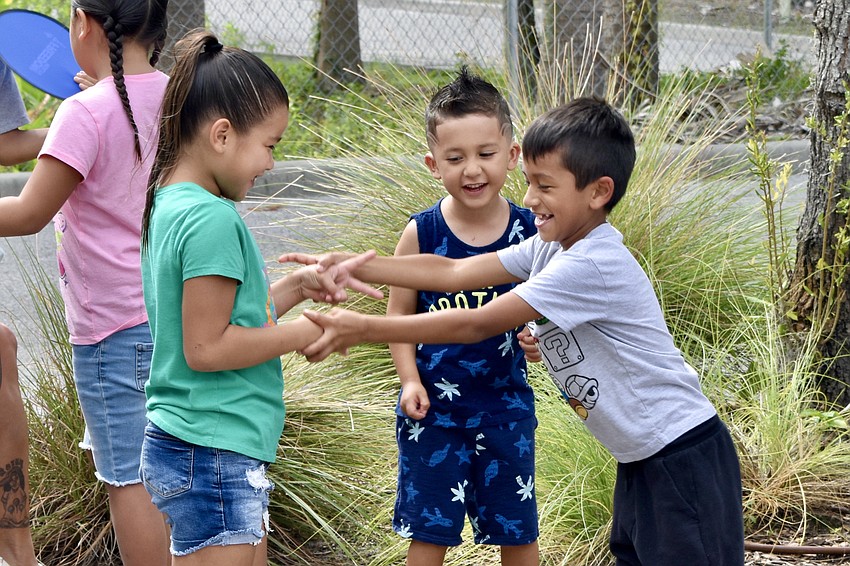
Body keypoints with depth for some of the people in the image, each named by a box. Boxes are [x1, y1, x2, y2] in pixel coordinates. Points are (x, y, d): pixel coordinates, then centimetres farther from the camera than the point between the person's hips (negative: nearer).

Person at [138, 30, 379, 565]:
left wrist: (293, 288, 11)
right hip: (213, 459, -10)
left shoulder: (168, 206, 11)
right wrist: (307, 332, -11)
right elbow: (205, 348, -20)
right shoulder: (212, 220, -18)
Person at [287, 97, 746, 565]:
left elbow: (477, 324, -24)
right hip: (640, 459, 10)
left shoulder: (593, 266, -25)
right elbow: (453, 273, 1)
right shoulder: (549, 247, 4)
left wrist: (364, 329, -22)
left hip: (684, 460, -10)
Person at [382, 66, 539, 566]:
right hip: (435, 405, -1)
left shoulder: (529, 233, -8)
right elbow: (399, 315, 1)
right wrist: (411, 381, -10)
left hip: (506, 406, 1)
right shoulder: (422, 233, -9)